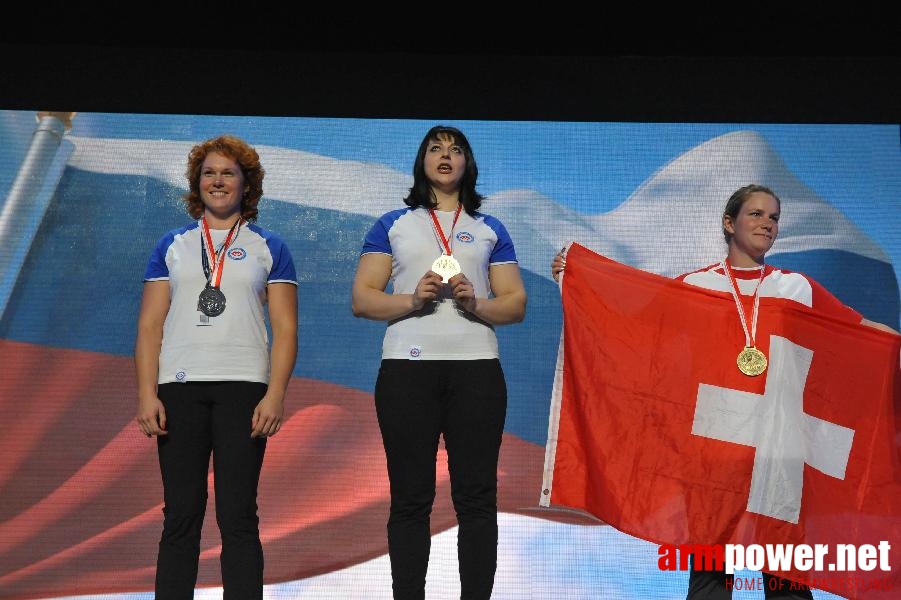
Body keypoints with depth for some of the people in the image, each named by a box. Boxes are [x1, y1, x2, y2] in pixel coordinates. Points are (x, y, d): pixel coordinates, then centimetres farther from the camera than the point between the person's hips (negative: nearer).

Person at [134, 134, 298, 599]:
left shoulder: (269, 248, 9)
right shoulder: (172, 245, 14)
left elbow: (285, 328, 3)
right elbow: (149, 325, 8)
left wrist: (276, 395, -9)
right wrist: (147, 395, -3)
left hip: (244, 387, -1)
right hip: (179, 387, 2)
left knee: (238, 516, -1)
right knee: (180, 515, 4)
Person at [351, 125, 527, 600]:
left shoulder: (491, 230, 17)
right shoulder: (392, 224, 13)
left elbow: (516, 305, 11)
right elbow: (362, 299, 6)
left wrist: (475, 304, -9)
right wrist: (412, 300, -12)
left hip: (477, 368, 1)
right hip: (407, 368, -1)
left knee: (477, 496, 0)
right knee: (410, 498, 1)